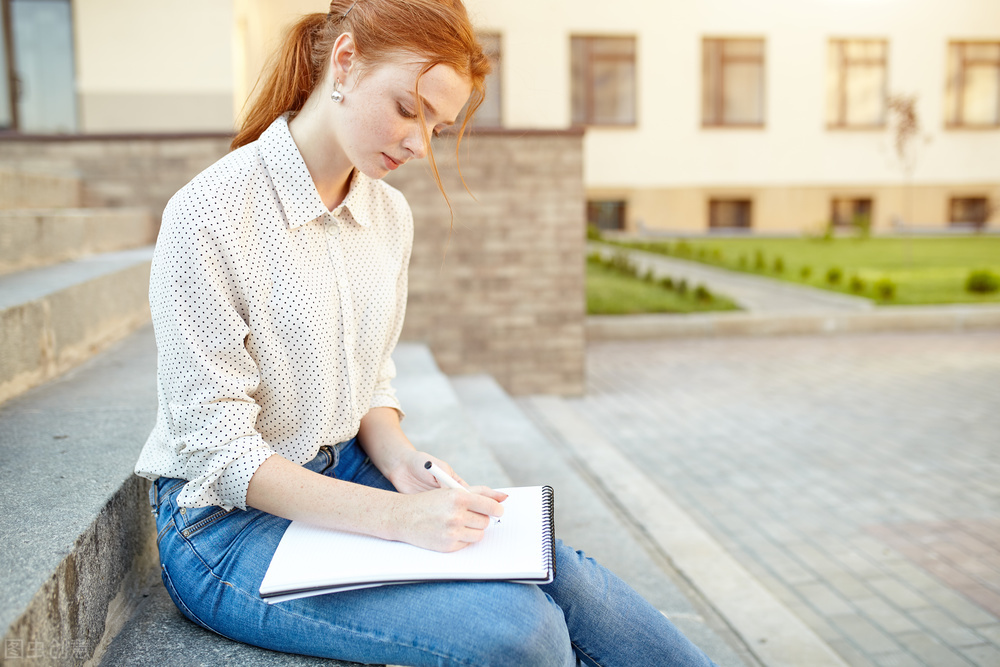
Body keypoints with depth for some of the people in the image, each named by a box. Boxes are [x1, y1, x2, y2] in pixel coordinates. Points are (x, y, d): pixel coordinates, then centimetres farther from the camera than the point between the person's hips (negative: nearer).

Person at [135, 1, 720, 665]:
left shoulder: (391, 216, 5)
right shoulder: (211, 213, -17)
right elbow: (220, 451, -18)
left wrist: (402, 462, -10)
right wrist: (396, 516, -25)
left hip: (350, 477, 6)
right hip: (227, 517, -6)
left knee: (559, 575, -16)